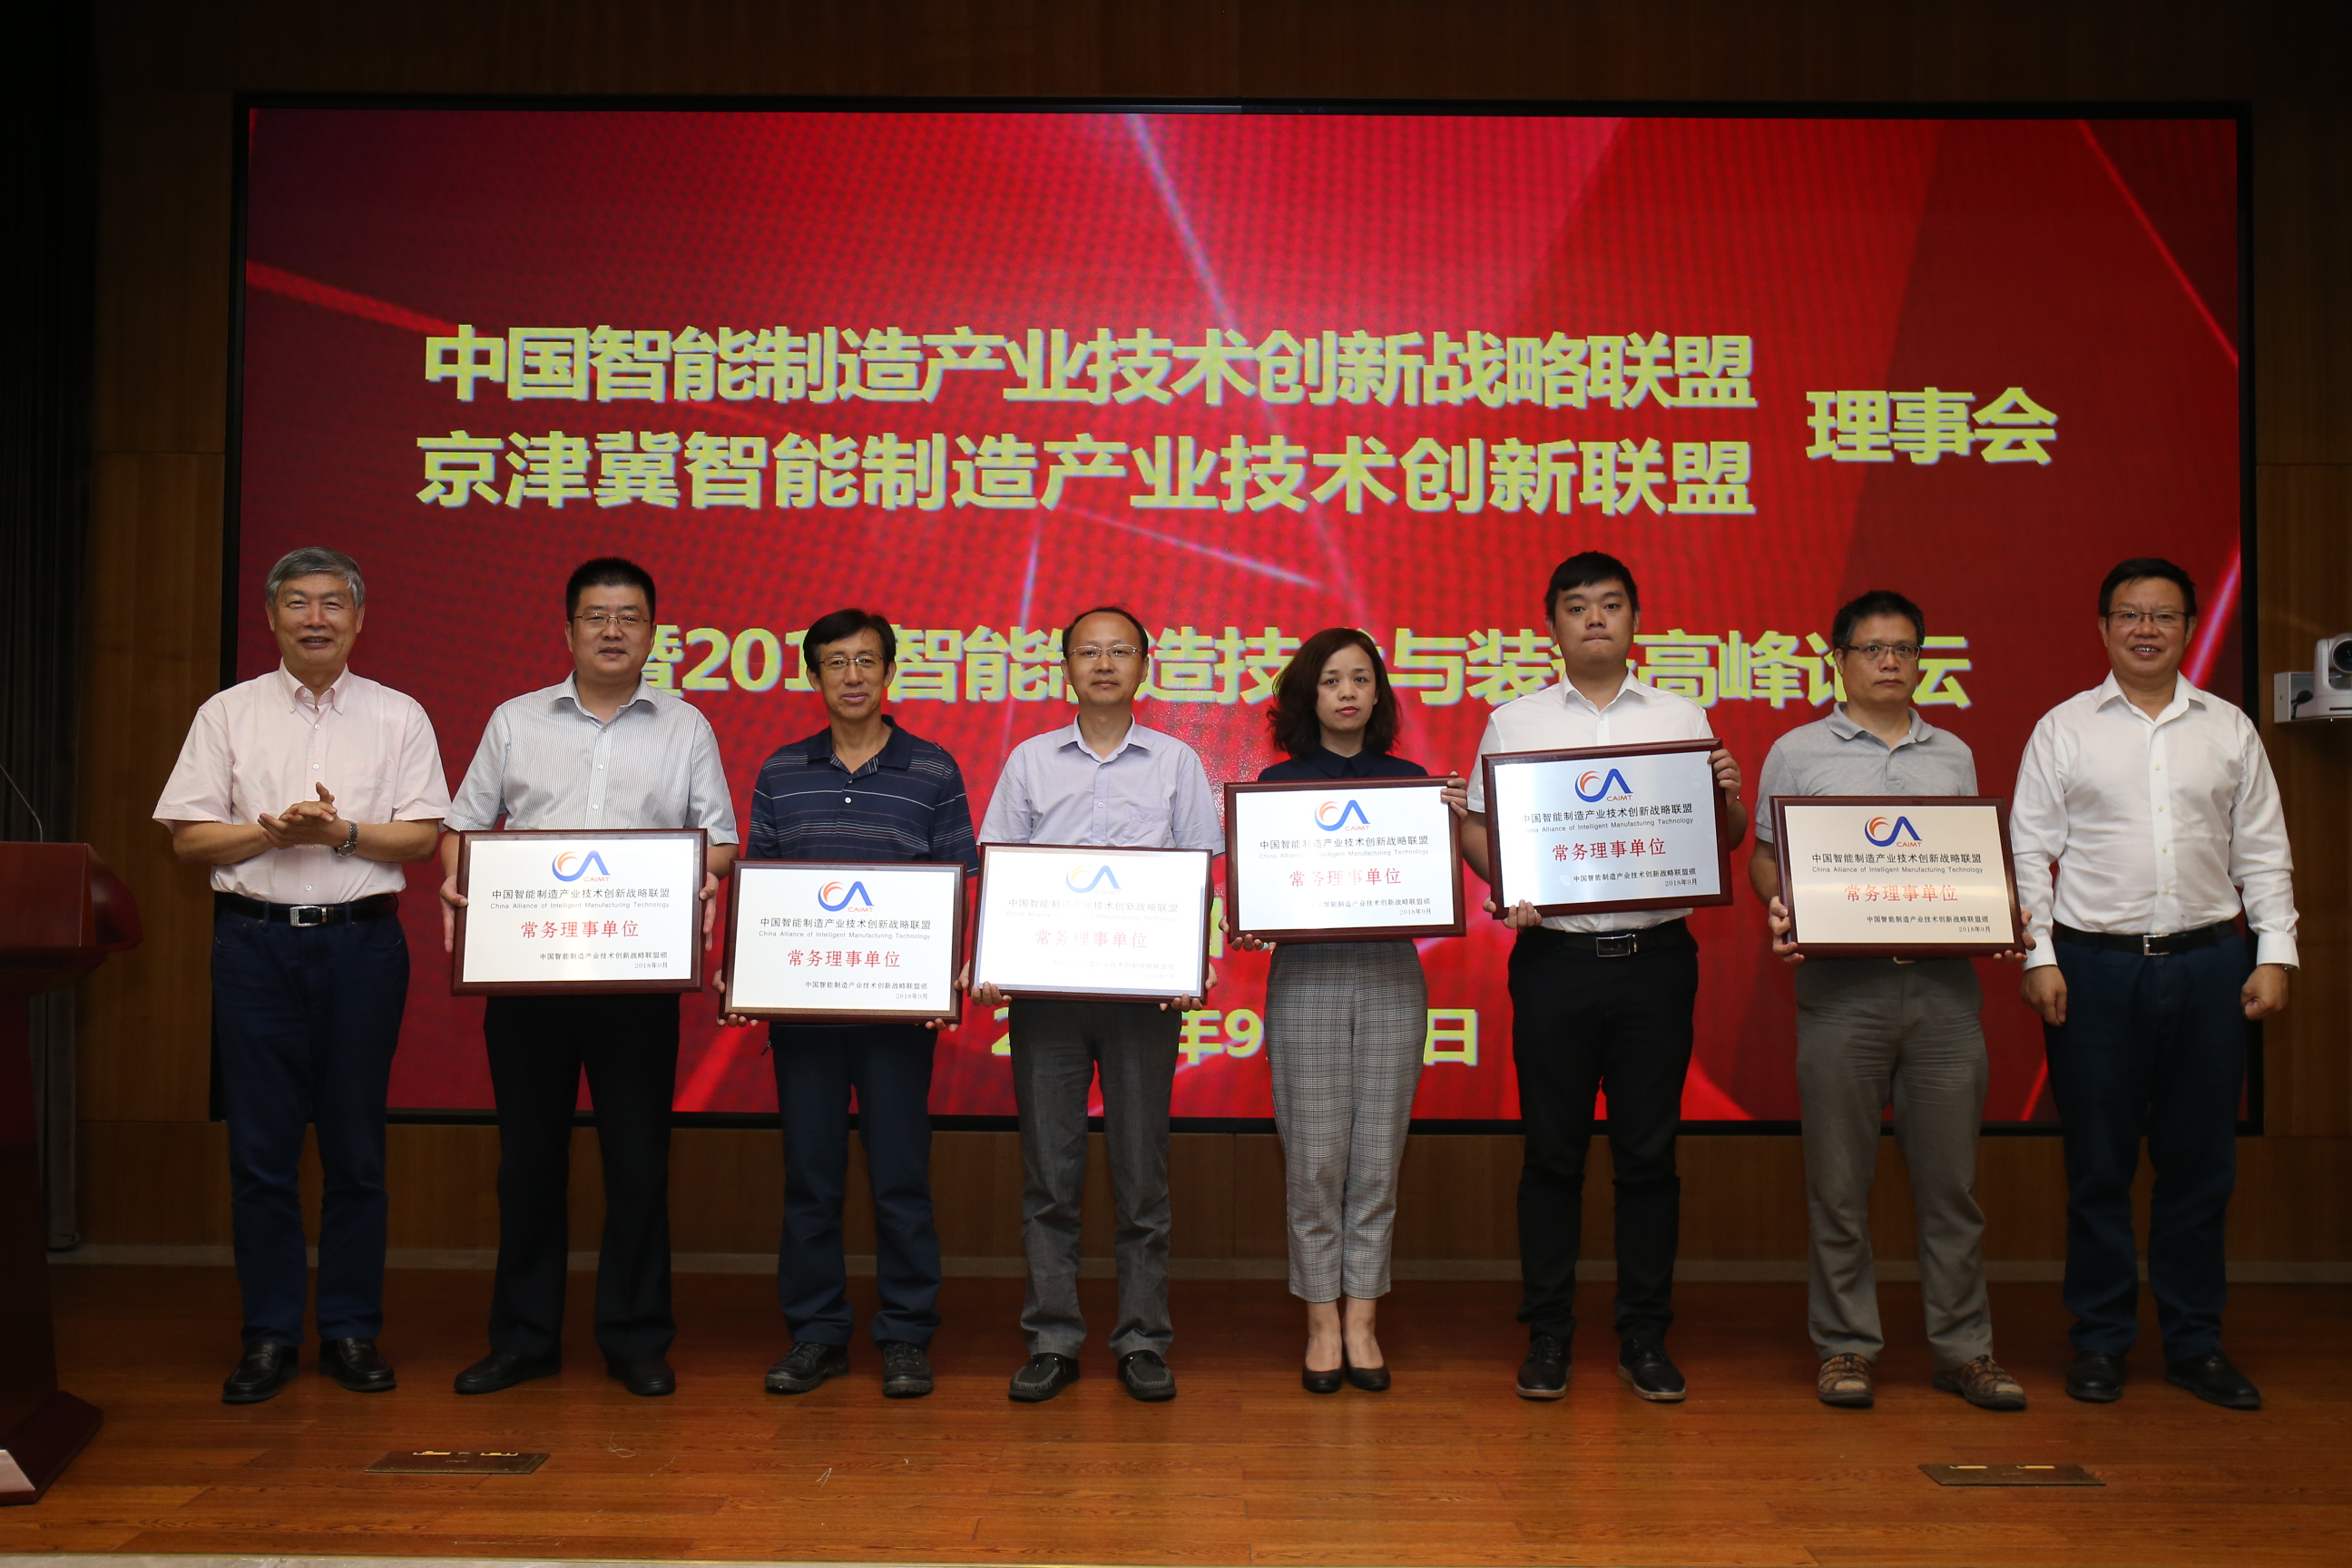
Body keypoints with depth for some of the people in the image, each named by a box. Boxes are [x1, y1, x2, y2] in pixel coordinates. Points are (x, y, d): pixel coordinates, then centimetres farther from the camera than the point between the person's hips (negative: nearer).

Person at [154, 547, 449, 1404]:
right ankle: (269, 1335, 11)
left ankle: (352, 1331, 13)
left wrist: (340, 832, -13)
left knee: (355, 1147, 4)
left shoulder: (399, 716, 8)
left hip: (362, 941, 0)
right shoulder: (228, 714, 9)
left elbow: (424, 836, 1)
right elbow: (188, 836, 4)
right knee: (260, 1147, 2)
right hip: (255, 941, 0)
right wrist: (273, 830, -11)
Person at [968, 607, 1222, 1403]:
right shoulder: (1029, 761, 10)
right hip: (1044, 985, 1)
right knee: (1049, 1172, 3)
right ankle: (1052, 1341, 11)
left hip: (1142, 987, -1)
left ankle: (1143, 1342, 12)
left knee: (1142, 1171, 2)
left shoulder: (1177, 763, 8)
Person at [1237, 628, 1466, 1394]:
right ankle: (1322, 1321, 11)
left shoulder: (1411, 780, 9)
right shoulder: (1278, 782, 6)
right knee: (1315, 1160, 0)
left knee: (1377, 1158, 3)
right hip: (1306, 978, -1)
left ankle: (1361, 1321, 13)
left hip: (1391, 977, 1)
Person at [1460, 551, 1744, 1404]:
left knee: (1649, 1153, 4)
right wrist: (1506, 885, -11)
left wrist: (1728, 796, -10)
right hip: (1555, 957, -1)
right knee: (1552, 1153, 4)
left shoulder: (1682, 718, 10)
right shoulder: (1514, 721, 8)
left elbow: (1725, 840, 12)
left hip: (1656, 956, 1)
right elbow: (1475, 828, 8)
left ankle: (1645, 1339, 15)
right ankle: (1548, 1336, 13)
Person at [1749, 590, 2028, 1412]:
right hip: (1841, 982, -2)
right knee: (1840, 1179, 2)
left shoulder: (1954, 755, 17)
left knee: (1950, 1175, 6)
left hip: (1945, 982, 3)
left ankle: (1963, 1349, 15)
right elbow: (1765, 857, 7)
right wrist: (1779, 909, -13)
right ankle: (1845, 1346, 13)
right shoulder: (1798, 752, 8)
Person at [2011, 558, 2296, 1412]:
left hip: (2207, 962, 2)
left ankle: (2196, 1342, 19)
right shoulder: (2063, 729, 4)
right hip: (2095, 964, -2)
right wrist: (2038, 958, -7)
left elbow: (2263, 853, 11)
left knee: (2201, 1162, 7)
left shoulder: (2230, 729, 10)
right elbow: (2029, 851, 1)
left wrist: (2276, 953, 2)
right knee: (2099, 1163, 3)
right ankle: (2101, 1341, 15)